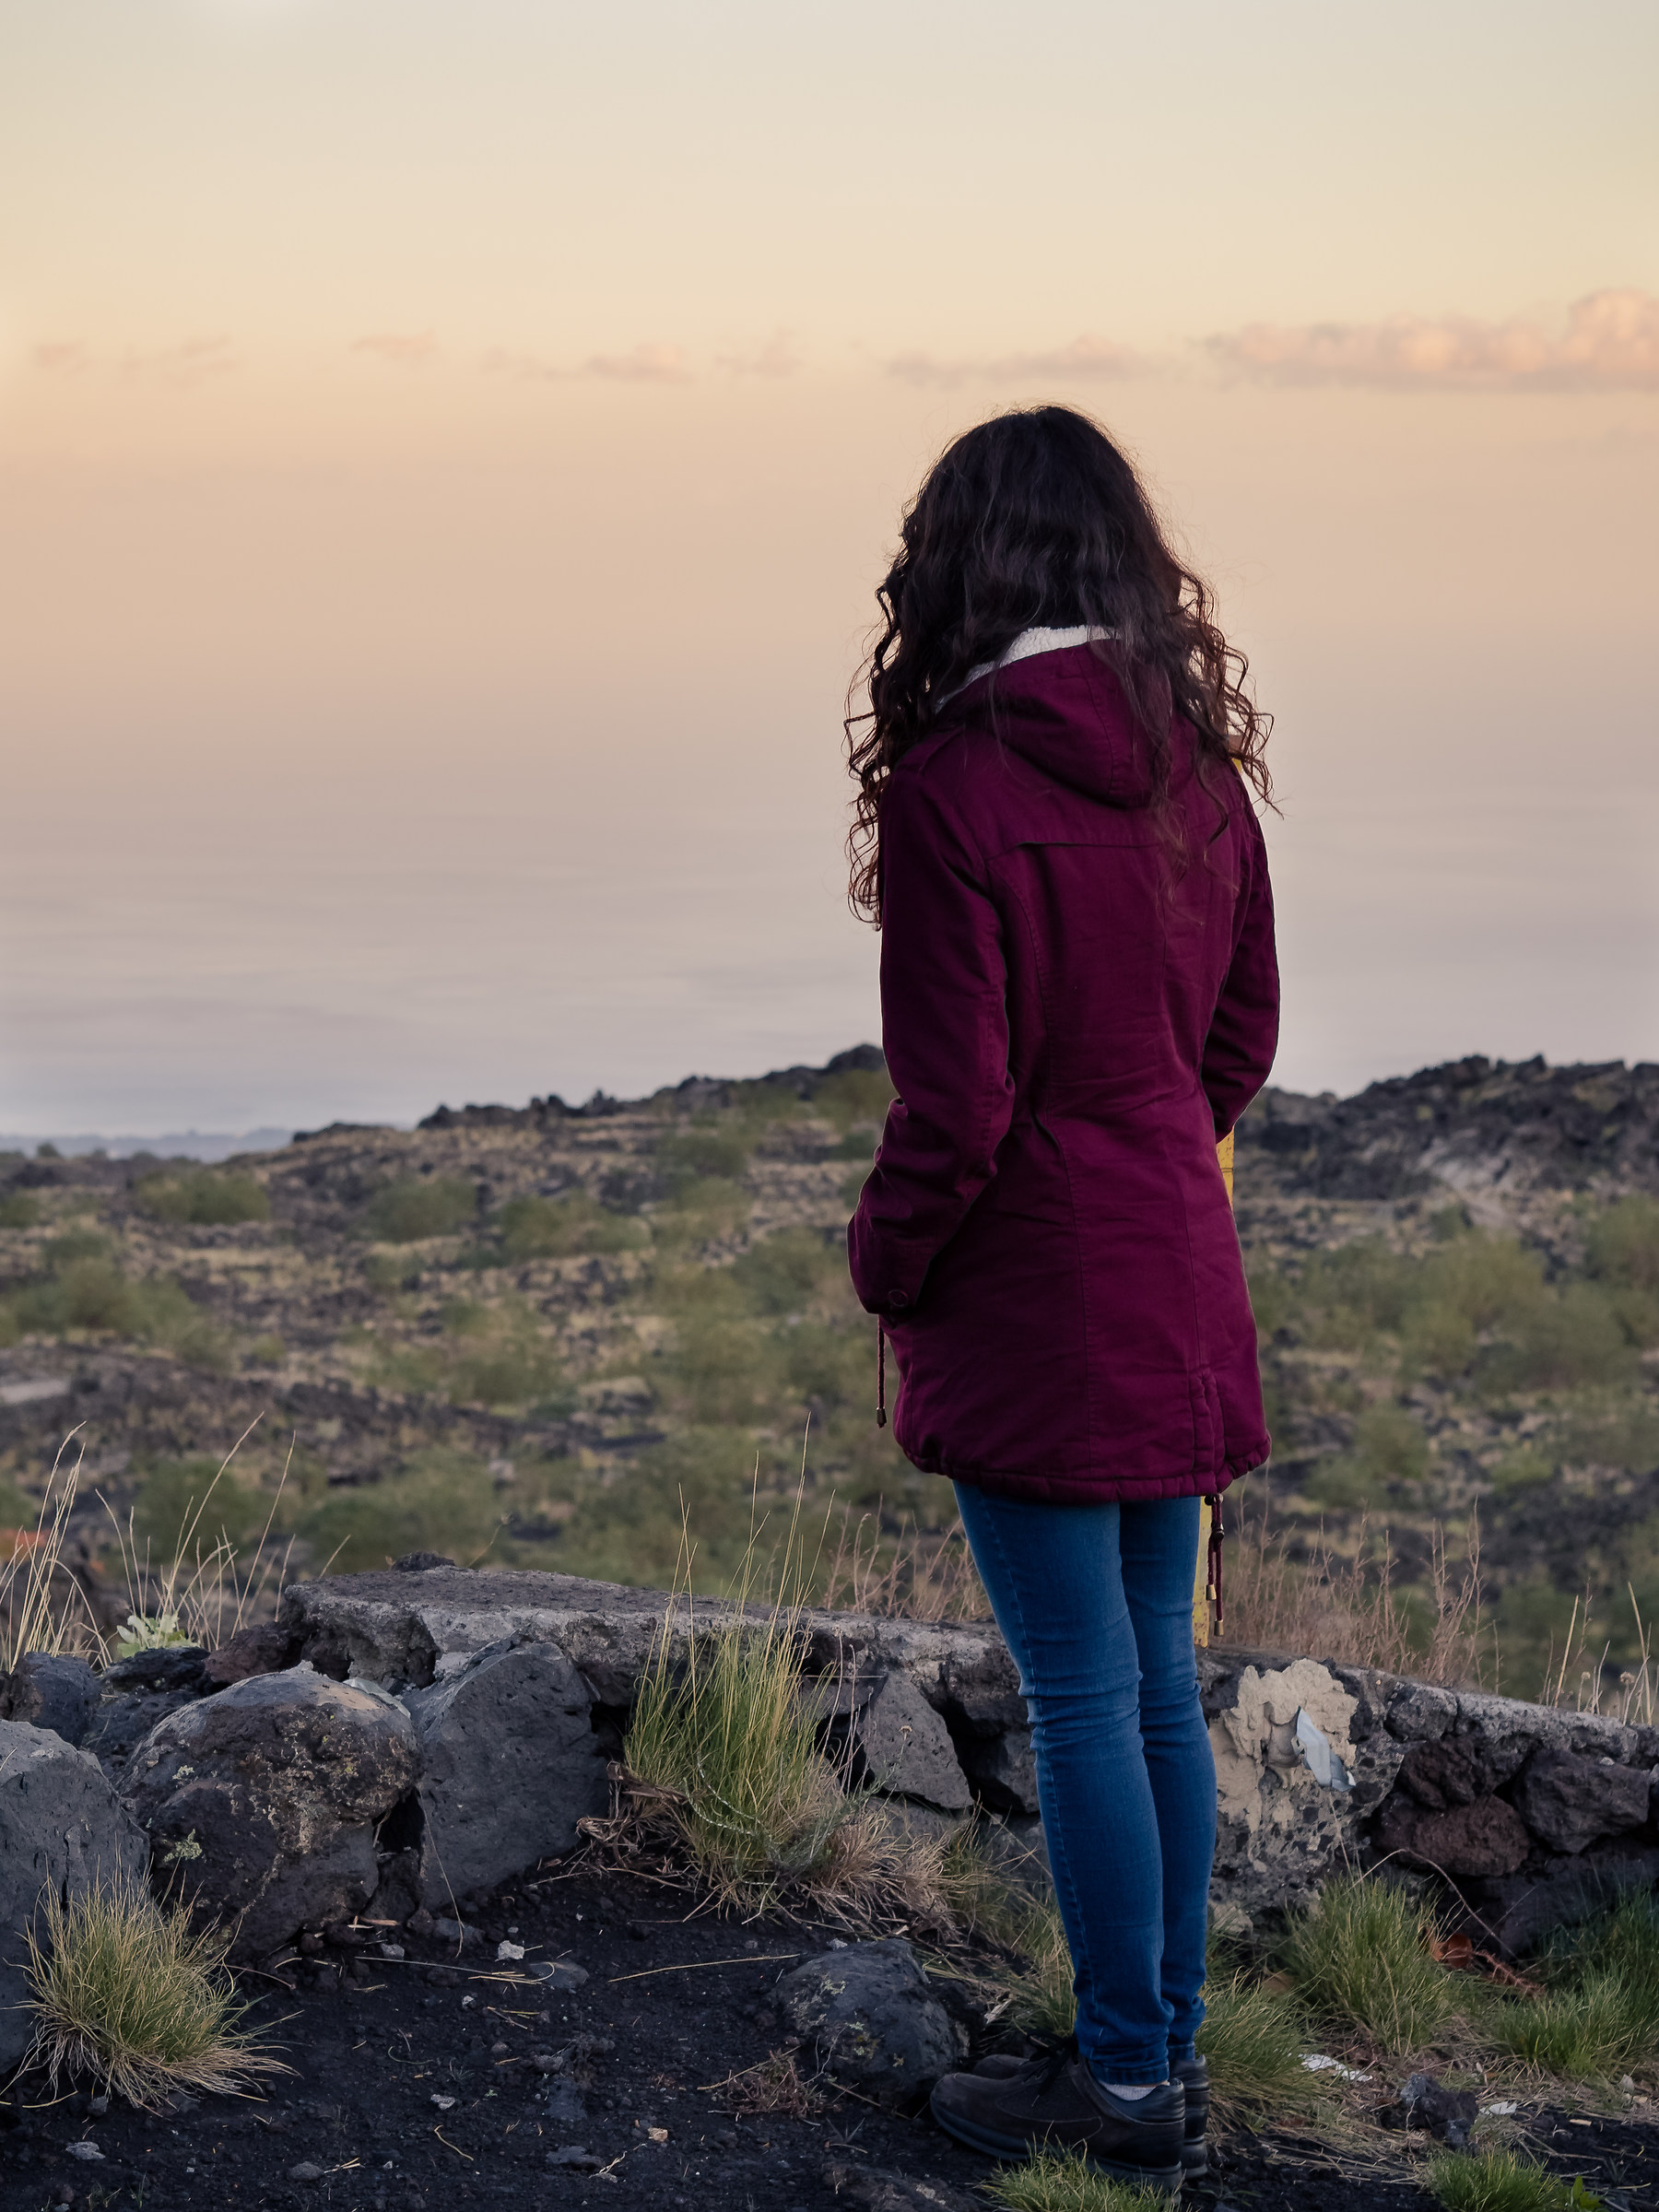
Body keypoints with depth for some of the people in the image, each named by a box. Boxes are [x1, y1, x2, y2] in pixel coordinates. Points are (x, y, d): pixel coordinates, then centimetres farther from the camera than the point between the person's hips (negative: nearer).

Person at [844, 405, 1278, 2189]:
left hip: (1034, 1306, -7)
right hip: (1178, 1292, 7)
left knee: (1082, 1695, 2)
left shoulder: (956, 787, -19)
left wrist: (883, 1264, -2)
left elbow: (953, 1104, -18)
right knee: (1156, 1673, 15)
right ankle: (1168, 2044, 25)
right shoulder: (1197, 770, 3)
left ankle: (1126, 2081, 13)